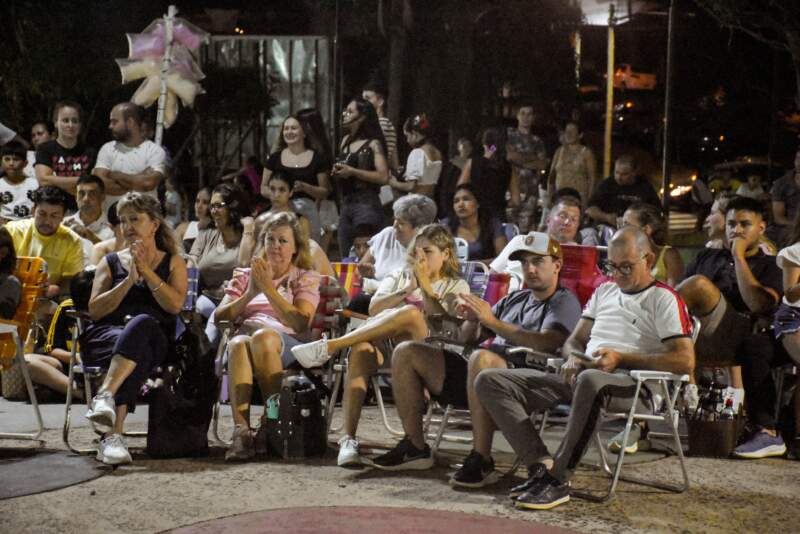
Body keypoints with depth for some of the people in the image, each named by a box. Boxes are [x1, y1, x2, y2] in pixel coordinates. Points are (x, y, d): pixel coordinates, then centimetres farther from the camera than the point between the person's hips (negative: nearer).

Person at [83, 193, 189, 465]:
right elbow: (95, 309, 7)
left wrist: (146, 271, -3)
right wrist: (129, 279, -3)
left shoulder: (173, 262, 20)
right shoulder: (111, 262, 22)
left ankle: (104, 396, -55)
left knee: (142, 323, -40)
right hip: (106, 334, 1)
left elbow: (175, 305, 0)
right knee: (139, 353, -38)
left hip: (154, 337, -1)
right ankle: (114, 436, -54)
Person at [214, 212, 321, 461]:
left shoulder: (306, 278, 19)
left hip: (285, 342, -1)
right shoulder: (244, 275, 27)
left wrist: (268, 289, -7)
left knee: (262, 337, -38)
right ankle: (241, 431, -49)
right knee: (238, 343, -37)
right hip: (244, 335, 2)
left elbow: (300, 324, -1)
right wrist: (249, 294, -3)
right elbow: (219, 316, 12)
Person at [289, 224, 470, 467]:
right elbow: (374, 309, 9)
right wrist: (408, 289, -1)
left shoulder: (457, 286, 21)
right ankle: (348, 440, -44)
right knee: (360, 349, -36)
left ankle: (329, 346, -37)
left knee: (412, 313, -36)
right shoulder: (399, 276, 30)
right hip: (382, 345, 2)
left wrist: (425, 284, -2)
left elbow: (442, 321, -1)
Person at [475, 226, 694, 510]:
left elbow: (686, 361, -7)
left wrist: (621, 359, -12)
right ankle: (542, 464, -24)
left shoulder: (663, 298, 5)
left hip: (629, 381, -7)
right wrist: (573, 359, 2)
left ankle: (558, 479, -34)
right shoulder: (604, 291, 26)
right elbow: (573, 341, 28)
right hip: (580, 375, 7)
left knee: (590, 380, -45)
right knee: (489, 380, -10)